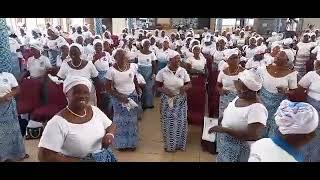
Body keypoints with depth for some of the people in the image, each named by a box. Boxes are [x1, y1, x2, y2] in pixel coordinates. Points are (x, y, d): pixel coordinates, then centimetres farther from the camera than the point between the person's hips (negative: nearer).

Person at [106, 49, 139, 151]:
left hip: (132, 96, 3)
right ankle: (121, 143, 28)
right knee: (120, 121, 9)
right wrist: (120, 96, -20)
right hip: (118, 98, -2)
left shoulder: (133, 67, -11)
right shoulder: (111, 71, -19)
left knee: (132, 120, 12)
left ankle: (132, 143, 30)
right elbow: (108, 88, -13)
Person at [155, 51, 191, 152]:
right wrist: (164, 90, -22)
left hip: (180, 101, 2)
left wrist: (185, 87, -19)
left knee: (181, 122, 7)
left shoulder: (183, 71, -4)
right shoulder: (162, 72, -9)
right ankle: (169, 145, 30)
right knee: (168, 123, 7)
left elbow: (189, 84, 3)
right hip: (167, 101, -1)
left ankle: (180, 144, 30)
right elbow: (157, 86, -4)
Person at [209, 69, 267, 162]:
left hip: (239, 151, -7)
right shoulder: (240, 97, -3)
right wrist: (223, 120, -2)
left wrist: (224, 130, -31)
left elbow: (252, 135, -31)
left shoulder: (257, 109, -28)